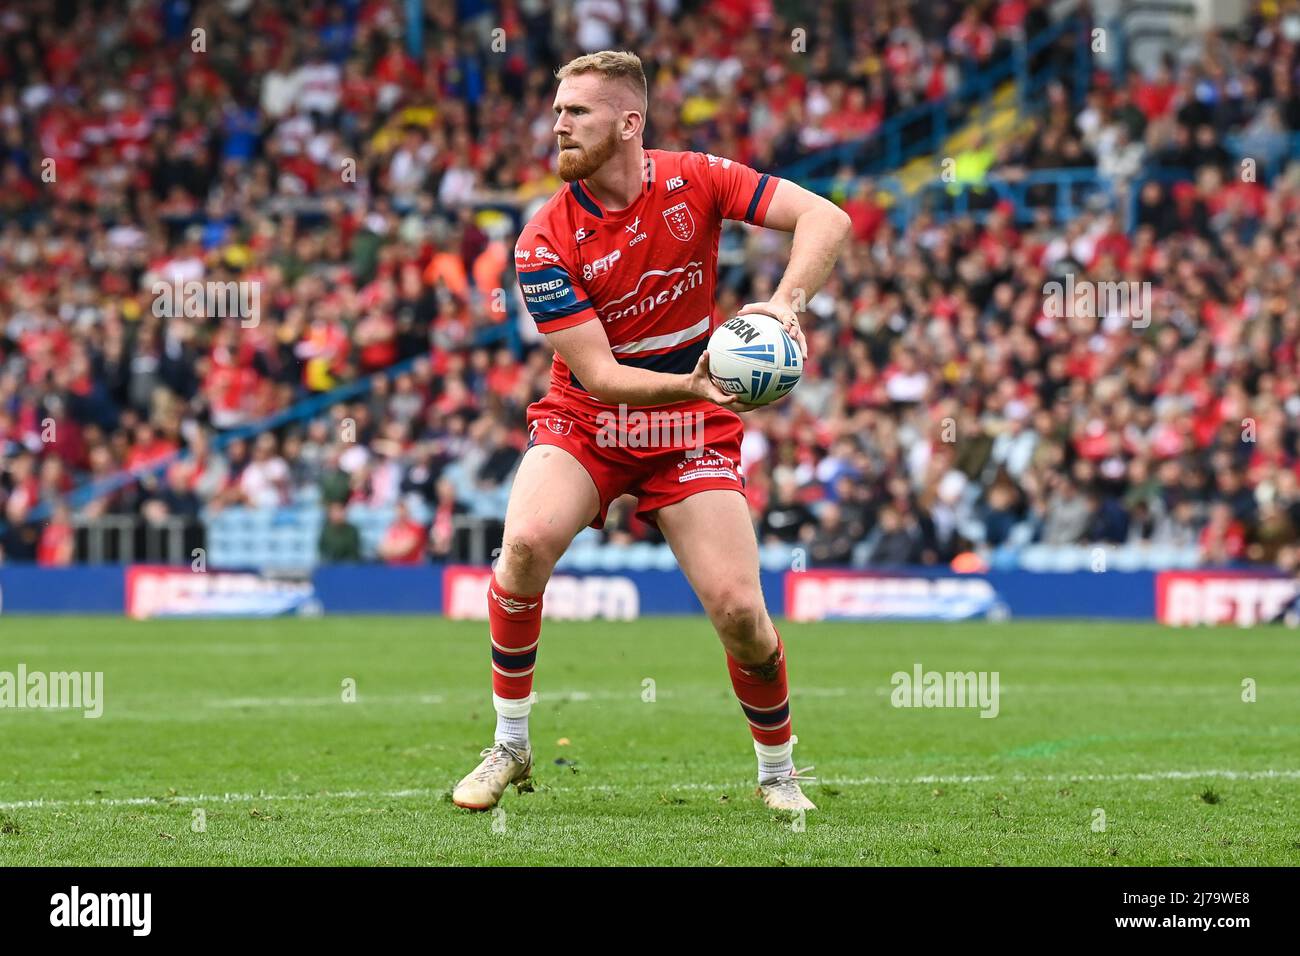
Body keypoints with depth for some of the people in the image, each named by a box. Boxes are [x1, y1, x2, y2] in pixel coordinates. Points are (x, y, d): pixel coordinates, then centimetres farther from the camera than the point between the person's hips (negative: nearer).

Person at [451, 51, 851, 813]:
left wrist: (785, 303, -32)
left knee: (738, 609, -12)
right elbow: (599, 374, -19)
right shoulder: (546, 240, -15)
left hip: (691, 431, 1)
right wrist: (688, 384, -37)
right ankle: (510, 747, -11)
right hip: (583, 422, -1)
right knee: (528, 542, -29)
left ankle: (779, 772, 15)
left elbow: (826, 219, -15)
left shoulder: (694, 180, -10)